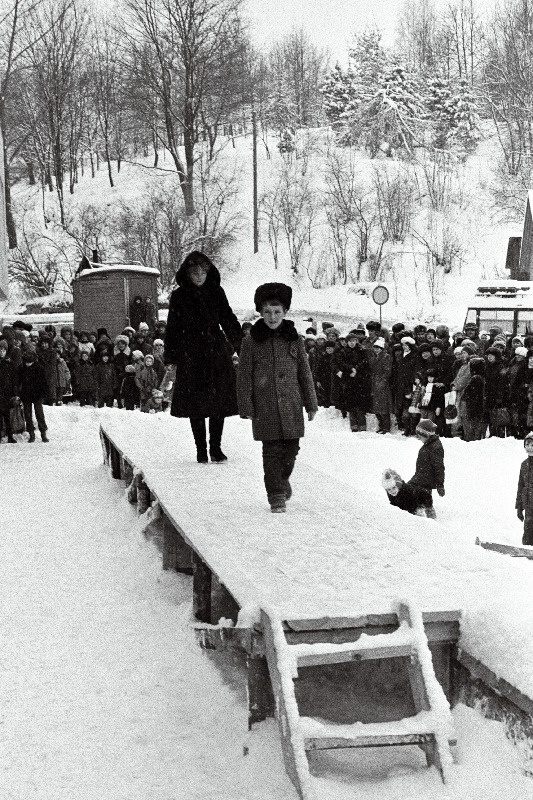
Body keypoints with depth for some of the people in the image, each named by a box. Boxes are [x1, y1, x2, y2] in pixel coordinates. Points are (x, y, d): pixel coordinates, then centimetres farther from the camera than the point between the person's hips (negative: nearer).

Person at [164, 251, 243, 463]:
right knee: (195, 404, 2)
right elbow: (172, 328, 2)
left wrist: (241, 344, 1)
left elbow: (229, 320, 11)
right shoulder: (179, 296, 1)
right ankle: (201, 450, 11)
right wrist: (170, 356, -3)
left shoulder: (216, 292, 6)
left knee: (219, 401, 2)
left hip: (217, 352, 2)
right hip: (191, 356, -2)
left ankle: (216, 447, 13)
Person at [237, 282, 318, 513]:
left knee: (291, 448, 5)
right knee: (272, 450, -3)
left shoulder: (295, 340, 6)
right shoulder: (251, 342, 0)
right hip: (265, 407, -2)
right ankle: (276, 495, 4)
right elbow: (244, 377, 2)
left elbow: (305, 373, 11)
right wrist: (246, 407, -3)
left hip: (291, 405, 2)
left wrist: (311, 403, 11)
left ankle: (282, 480, 33)